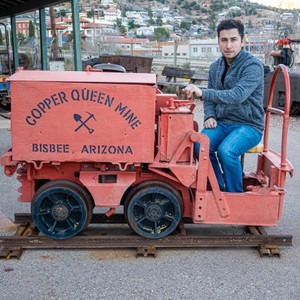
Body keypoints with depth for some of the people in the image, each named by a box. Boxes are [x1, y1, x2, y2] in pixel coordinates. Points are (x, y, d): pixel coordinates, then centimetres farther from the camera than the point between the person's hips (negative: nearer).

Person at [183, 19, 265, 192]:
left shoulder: (253, 66, -12)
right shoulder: (216, 67, 10)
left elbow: (237, 96, -29)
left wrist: (202, 93, -38)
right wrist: (210, 116, -3)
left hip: (248, 125, -5)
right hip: (221, 123, 5)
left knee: (226, 151, -33)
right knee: (201, 145, -25)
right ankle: (218, 191, -5)